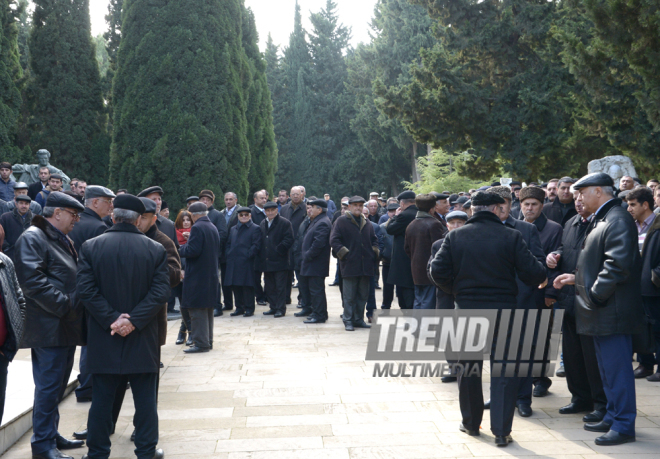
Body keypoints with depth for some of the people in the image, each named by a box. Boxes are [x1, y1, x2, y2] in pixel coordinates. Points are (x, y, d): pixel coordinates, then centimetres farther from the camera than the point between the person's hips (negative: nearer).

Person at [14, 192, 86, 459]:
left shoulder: (62, 240, 20)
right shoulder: (32, 239, -11)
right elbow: (32, 280, -23)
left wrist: (74, 305, 12)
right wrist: (64, 305, -22)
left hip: (67, 326, 10)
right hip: (49, 328, -10)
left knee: (58, 384, 16)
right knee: (48, 386, -5)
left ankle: (51, 435, 27)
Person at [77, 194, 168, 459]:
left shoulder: (91, 247, -3)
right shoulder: (156, 250, -4)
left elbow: (85, 290, -9)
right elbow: (160, 292, -11)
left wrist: (111, 318, -10)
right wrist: (134, 320, -13)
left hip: (103, 338, 1)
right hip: (143, 339, 0)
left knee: (102, 398, 10)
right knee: (145, 398, 9)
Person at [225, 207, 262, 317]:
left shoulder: (255, 229, 1)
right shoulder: (233, 229, 20)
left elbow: (256, 246, -6)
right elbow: (228, 244, 20)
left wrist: (248, 255, -14)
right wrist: (229, 255, 5)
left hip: (247, 263, -6)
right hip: (234, 263, 6)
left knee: (247, 286, -3)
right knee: (235, 286, 8)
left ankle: (249, 309, 4)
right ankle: (239, 308, 17)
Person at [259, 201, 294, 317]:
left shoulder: (284, 223, -4)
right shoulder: (262, 224, 16)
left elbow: (288, 240, -11)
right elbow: (260, 241, 19)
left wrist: (278, 250, -17)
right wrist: (261, 256, 7)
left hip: (280, 261, -6)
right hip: (266, 262, 7)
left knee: (280, 286, -3)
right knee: (269, 286, 11)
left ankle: (281, 309, 2)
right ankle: (273, 308, 20)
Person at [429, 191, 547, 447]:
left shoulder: (455, 236, -3)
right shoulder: (511, 236, -8)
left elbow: (437, 271, -7)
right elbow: (531, 272, -11)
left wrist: (457, 291, 10)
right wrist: (543, 276, 12)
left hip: (466, 309, 2)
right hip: (502, 309, -2)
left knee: (468, 367, 17)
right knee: (504, 371, 6)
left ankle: (471, 423, 29)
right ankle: (501, 431, 5)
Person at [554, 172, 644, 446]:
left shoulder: (618, 220, -16)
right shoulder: (600, 220, 16)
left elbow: (618, 265, -25)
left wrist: (594, 294, -20)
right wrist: (577, 278, 12)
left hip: (612, 310, -10)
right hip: (600, 311, 10)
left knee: (617, 369, -3)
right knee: (608, 369, 18)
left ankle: (623, 426, 6)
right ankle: (613, 417, 29)